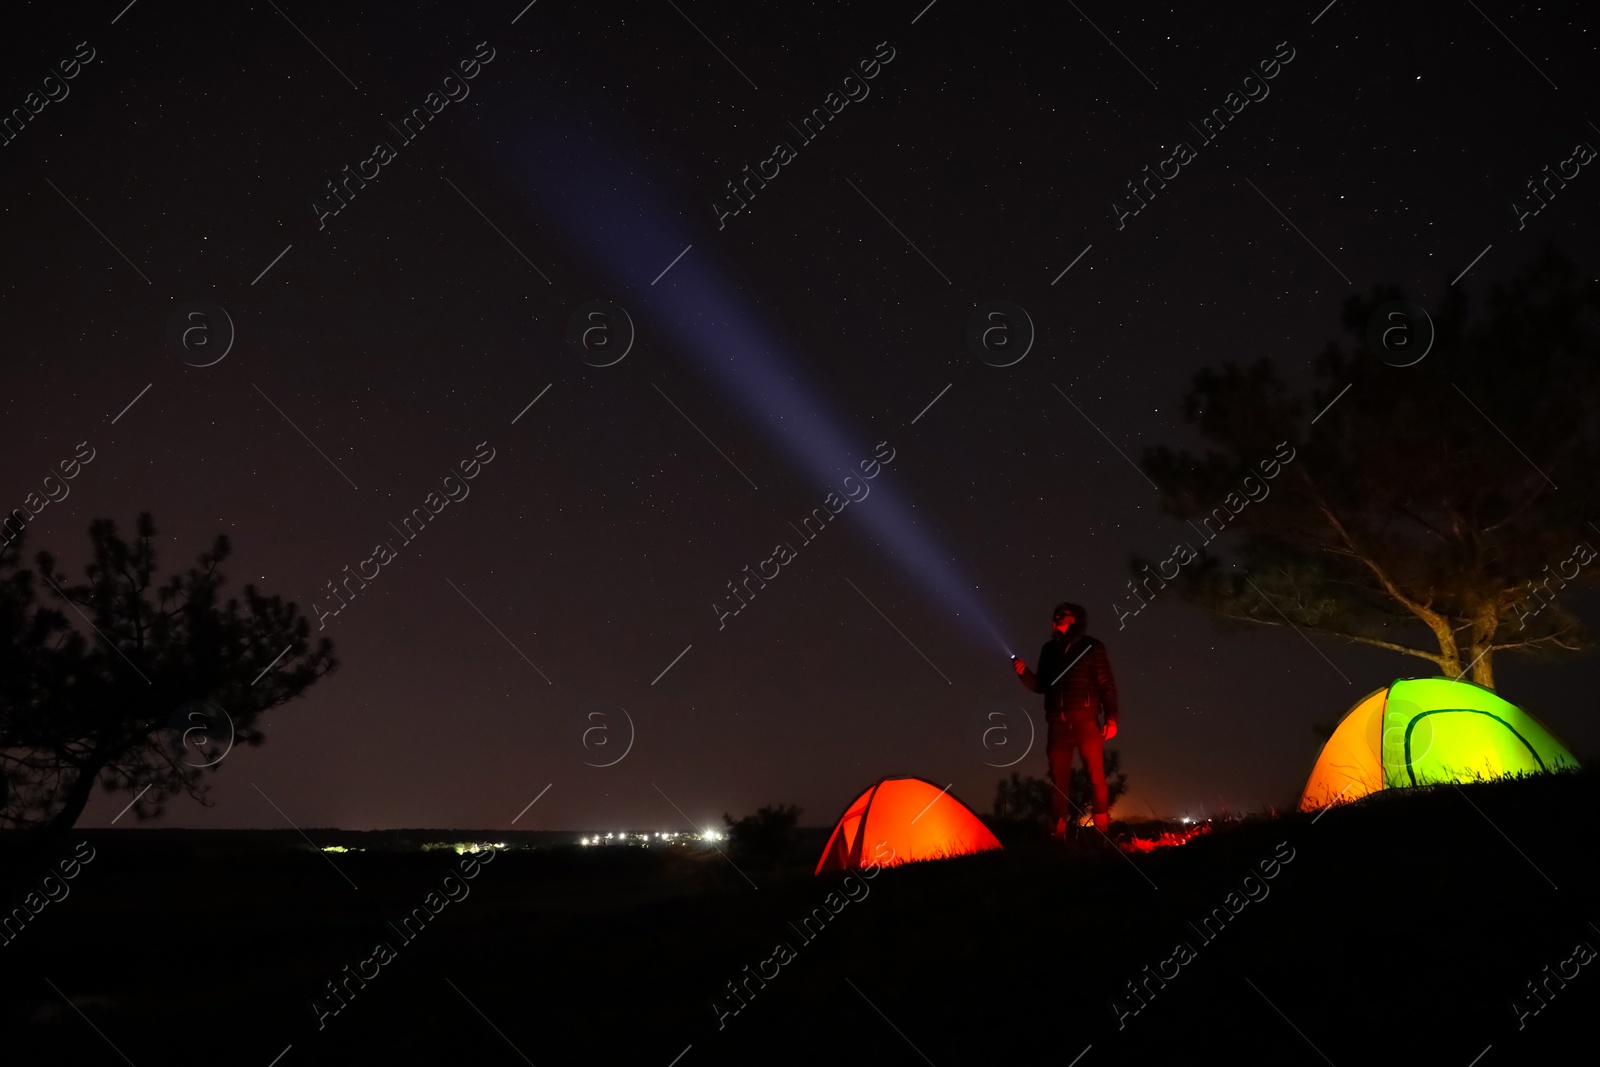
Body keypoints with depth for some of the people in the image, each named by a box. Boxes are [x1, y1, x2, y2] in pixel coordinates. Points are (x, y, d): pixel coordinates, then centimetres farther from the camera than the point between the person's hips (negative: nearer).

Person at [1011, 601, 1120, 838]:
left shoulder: (1091, 648, 4)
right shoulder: (1049, 649, 14)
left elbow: (1107, 685, 0)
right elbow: (1041, 686, 18)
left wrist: (1111, 717, -10)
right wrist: (1024, 673, -1)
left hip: (1086, 720, -3)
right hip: (1058, 722, 3)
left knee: (1096, 775, -5)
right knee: (1059, 778, 2)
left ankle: (1102, 828, 0)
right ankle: (1059, 829, 6)